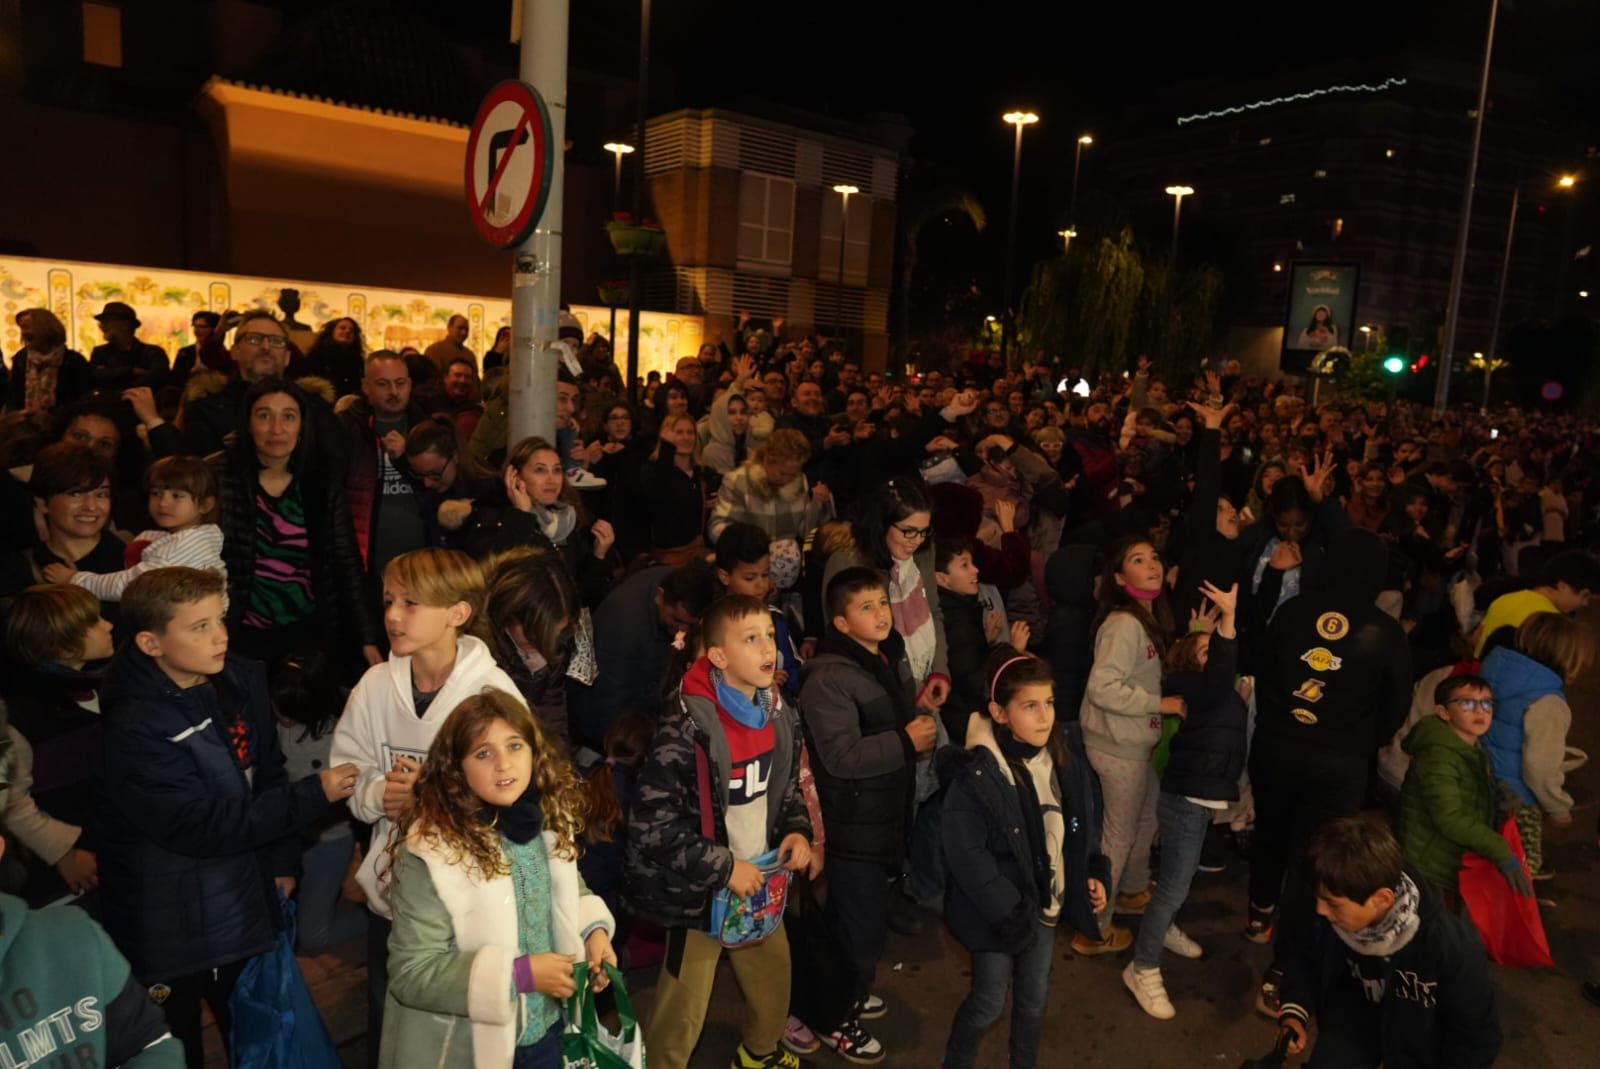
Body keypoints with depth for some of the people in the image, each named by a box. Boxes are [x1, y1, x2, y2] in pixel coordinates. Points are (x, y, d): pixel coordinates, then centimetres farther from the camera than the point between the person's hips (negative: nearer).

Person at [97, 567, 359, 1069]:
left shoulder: (243, 680, -5)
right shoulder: (134, 729, -25)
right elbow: (203, 826, -25)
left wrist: (282, 860, 7)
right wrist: (315, 795, -24)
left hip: (244, 901, 6)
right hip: (169, 926, -5)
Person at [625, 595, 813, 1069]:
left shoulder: (777, 713, -2)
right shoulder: (687, 728, -25)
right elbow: (651, 823, -25)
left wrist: (797, 830, -5)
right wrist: (722, 868, -22)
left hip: (760, 877, 7)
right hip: (701, 889, -7)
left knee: (774, 975, 24)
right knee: (684, 1008, 6)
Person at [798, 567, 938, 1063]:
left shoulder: (892, 658, 6)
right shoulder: (829, 677, -24)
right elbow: (841, 757, -30)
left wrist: (922, 722, 1)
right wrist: (907, 742, -25)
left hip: (887, 813, 9)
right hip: (853, 822, -9)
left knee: (870, 915, 22)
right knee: (861, 924, 2)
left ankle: (851, 992, 44)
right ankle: (835, 1018, 23)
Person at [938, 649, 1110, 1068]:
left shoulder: (1063, 755, -5)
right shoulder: (976, 773, -25)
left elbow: (1083, 822, 9)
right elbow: (965, 853, -24)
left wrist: (1095, 872, 1)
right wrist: (1007, 909, -22)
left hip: (1047, 903, 6)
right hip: (1001, 912, -5)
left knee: (1034, 996, 21)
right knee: (989, 1002, 10)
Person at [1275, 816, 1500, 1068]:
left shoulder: (1451, 945, -35)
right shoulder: (1332, 920, -25)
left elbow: (1476, 1037, -17)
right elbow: (1308, 961, -1)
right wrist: (1294, 1012, -15)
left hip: (1418, 1038, -2)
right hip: (1356, 1013, 2)